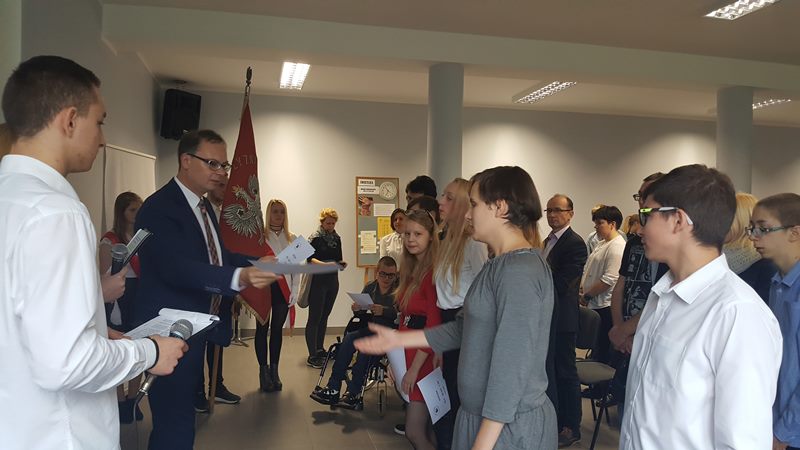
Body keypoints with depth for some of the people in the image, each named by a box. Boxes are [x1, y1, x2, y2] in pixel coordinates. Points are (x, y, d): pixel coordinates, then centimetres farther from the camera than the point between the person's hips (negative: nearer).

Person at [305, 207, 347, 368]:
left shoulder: (336, 238, 12)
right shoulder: (315, 237, -6)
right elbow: (310, 258, -15)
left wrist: (342, 263, -5)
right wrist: (325, 264, -30)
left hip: (332, 281, 6)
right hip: (318, 281, -6)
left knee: (324, 316, 14)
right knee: (314, 318, -5)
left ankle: (320, 349, 25)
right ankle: (312, 356, -2)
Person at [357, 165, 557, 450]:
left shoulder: (520, 270, -21)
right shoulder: (499, 266, 9)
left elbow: (512, 365, -24)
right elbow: (464, 328, 13)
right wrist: (399, 339, 12)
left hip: (510, 426, -8)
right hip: (483, 415, 8)